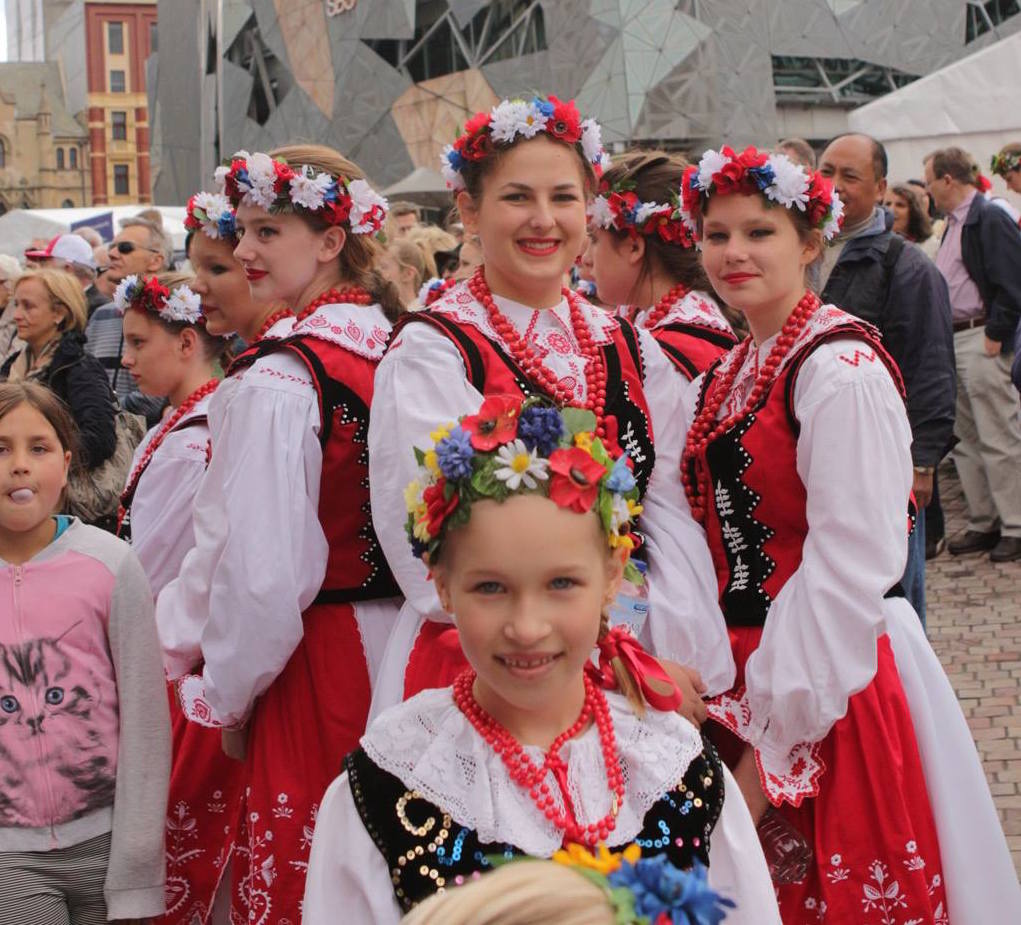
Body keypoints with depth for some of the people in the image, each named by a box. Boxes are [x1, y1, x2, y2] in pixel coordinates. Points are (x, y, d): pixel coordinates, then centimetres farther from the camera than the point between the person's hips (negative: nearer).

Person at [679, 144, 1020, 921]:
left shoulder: (841, 368, -16)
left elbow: (851, 565, -21)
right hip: (740, 670, 8)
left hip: (827, 688, -7)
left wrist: (775, 738, -20)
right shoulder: (726, 376, 10)